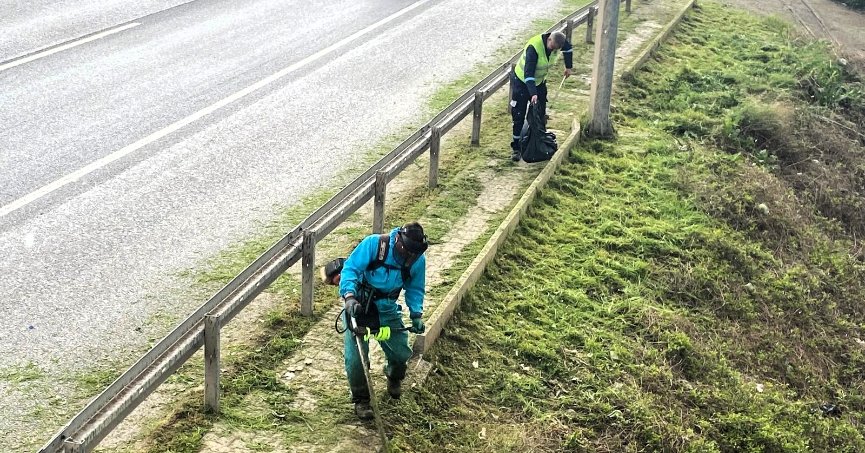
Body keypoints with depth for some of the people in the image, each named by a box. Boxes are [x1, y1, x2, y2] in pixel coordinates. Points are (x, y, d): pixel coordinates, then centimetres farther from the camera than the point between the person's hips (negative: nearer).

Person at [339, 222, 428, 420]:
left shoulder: (418, 260, -11)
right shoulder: (373, 244, -25)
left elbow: (415, 289, 4)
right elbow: (350, 269, -25)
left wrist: (416, 314, -10)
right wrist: (349, 297, -40)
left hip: (387, 308, 3)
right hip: (359, 305, -3)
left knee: (402, 352, 3)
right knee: (356, 355, -11)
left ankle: (394, 378, 39)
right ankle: (360, 399, 11)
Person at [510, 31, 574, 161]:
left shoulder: (558, 41, -16)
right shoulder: (534, 47, -35)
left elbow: (568, 49, 12)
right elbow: (528, 73, -38)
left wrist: (569, 67, 17)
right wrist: (533, 94, -47)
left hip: (539, 81, 6)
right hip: (522, 81, -6)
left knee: (540, 115, 4)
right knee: (518, 117, -5)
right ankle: (516, 148, 2)